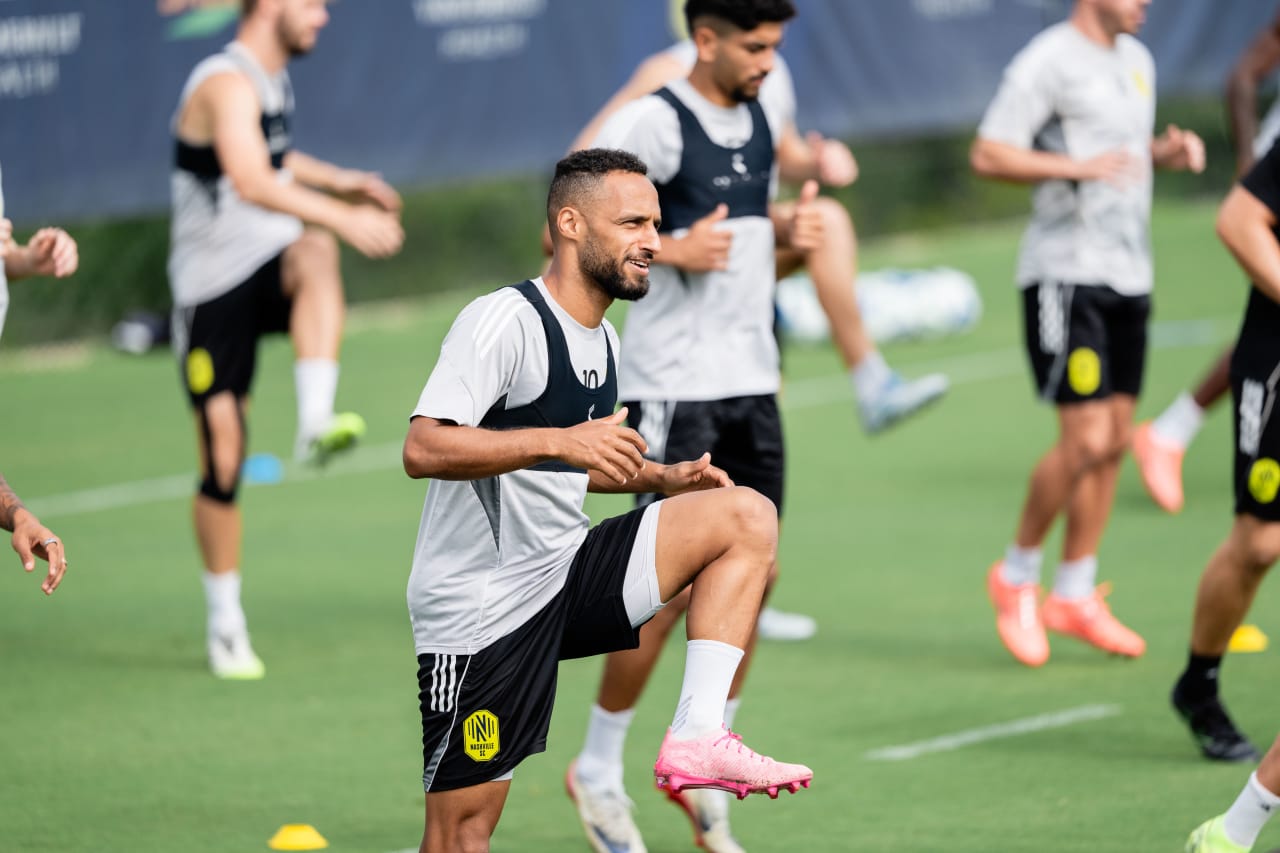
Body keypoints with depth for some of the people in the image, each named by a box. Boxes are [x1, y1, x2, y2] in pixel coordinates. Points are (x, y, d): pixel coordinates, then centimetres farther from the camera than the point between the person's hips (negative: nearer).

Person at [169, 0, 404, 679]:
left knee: (314, 253, -32)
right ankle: (225, 623, 11)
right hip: (213, 286, -6)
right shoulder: (227, 83, -17)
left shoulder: (271, 77, 11)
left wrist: (338, 181, 18)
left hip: (270, 268, 6)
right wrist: (344, 218, -42)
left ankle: (316, 421, -41)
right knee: (223, 457, -4)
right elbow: (250, 181, -35)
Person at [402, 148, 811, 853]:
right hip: (481, 604, -8)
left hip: (564, 576, 8)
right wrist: (562, 439, -34)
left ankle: (696, 740, -12)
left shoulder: (603, 338, 14)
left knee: (747, 517, -3)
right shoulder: (502, 320, -15)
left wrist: (664, 478, 12)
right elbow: (423, 449, -26)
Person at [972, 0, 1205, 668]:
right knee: (1086, 440, -12)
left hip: (1129, 276, 8)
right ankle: (1016, 575, 7)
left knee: (1114, 438, 7)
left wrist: (1168, 152, 7)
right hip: (1066, 275, -8)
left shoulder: (1137, 60, 16)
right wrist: (1078, 166, -24)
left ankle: (1075, 595, 16)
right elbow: (987, 155, -14)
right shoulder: (1048, 61, -10)